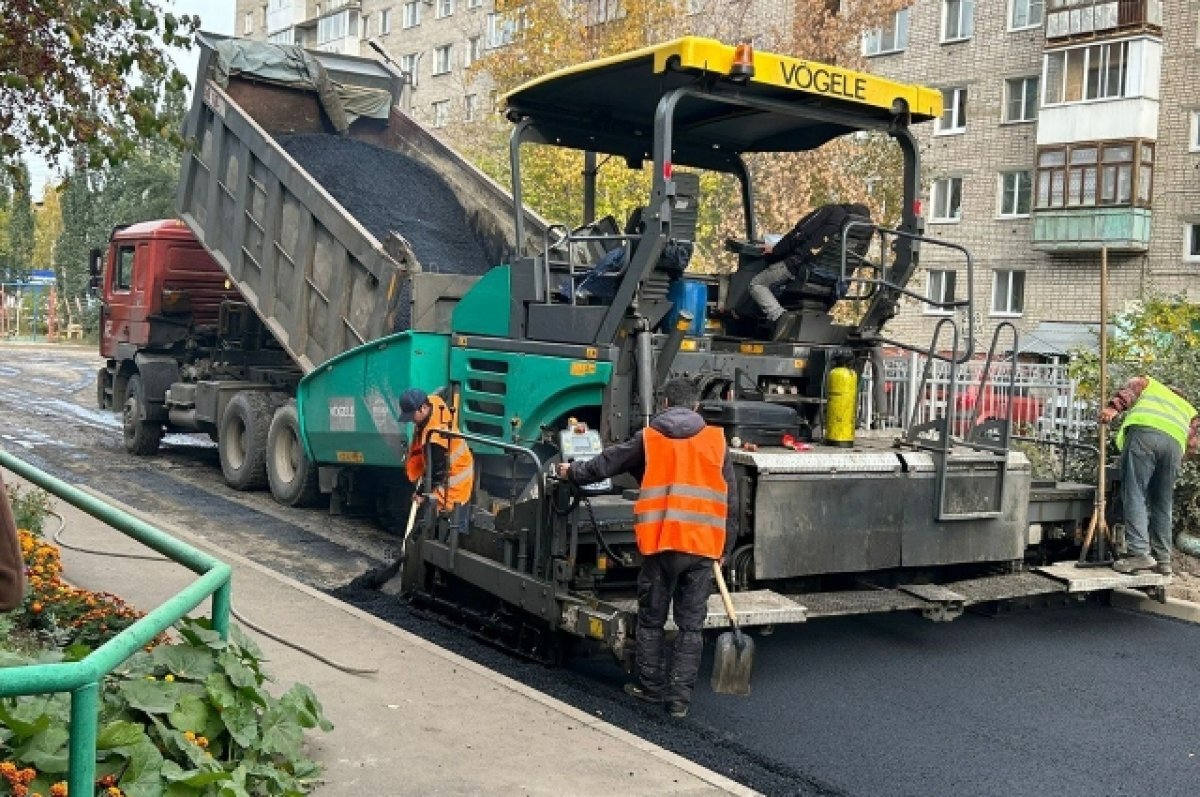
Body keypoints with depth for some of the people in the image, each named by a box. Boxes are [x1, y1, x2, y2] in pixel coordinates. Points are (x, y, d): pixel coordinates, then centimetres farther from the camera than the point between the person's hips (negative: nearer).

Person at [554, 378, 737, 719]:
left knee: (652, 620, 15)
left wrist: (572, 472, 32)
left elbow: (604, 464, 12)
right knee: (691, 625, 7)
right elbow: (730, 499, 9)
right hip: (703, 546, 1)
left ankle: (651, 686, 22)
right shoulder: (716, 440, 7)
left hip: (661, 543, -1)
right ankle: (680, 697, 8)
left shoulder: (648, 438, 4)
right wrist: (724, 547, 15)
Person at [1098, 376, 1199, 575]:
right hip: (1175, 442, 4)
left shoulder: (1148, 383, 35)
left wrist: (1112, 407, -6)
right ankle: (1163, 559, 13)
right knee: (1162, 505, 13)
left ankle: (1139, 553, -19)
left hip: (1144, 432, -4)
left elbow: (1132, 389, 10)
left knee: (1135, 496, -8)